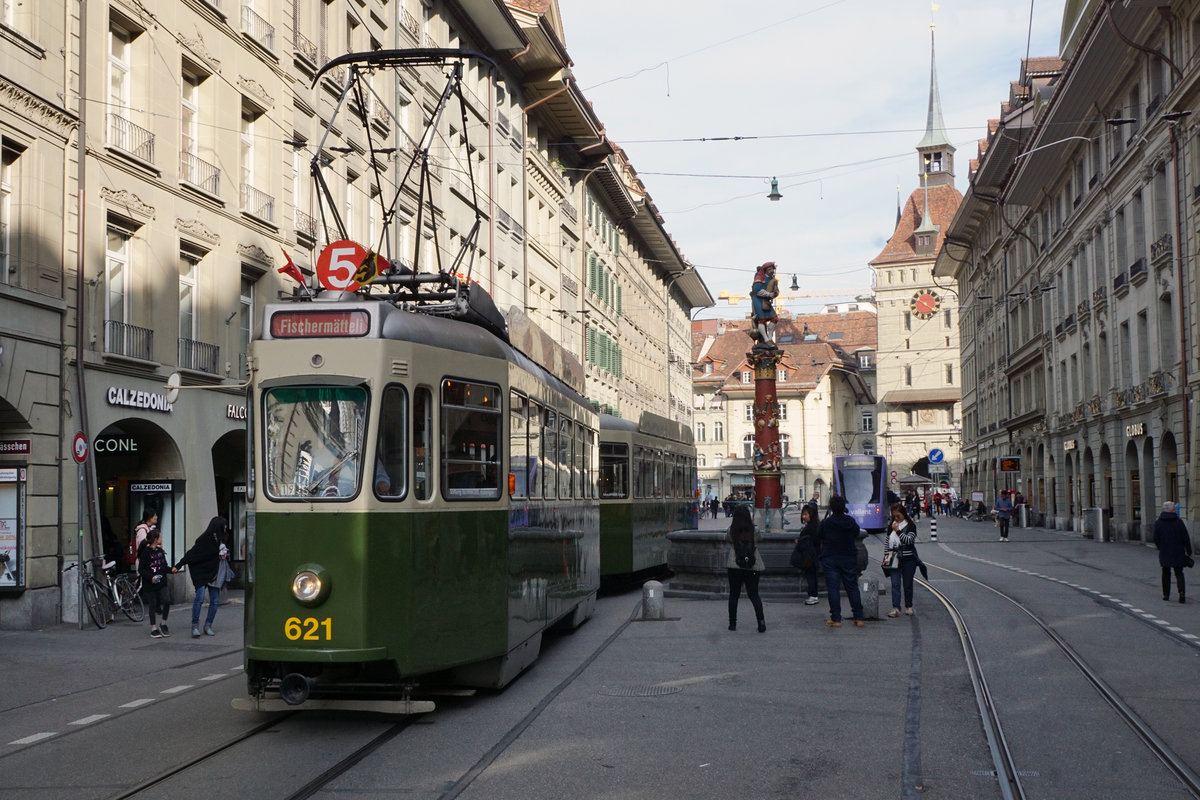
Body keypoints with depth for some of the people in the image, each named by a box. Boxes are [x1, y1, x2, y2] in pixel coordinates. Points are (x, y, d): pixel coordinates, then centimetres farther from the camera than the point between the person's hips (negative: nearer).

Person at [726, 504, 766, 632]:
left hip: (734, 566, 0)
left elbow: (727, 539, 10)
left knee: (734, 595, 10)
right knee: (754, 595, 7)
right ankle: (761, 621, -3)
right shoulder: (754, 530, -8)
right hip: (752, 567, 0)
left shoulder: (731, 530, -7)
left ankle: (732, 623, 12)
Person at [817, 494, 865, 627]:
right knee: (852, 587, 9)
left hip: (830, 558, -3)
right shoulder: (851, 521, -3)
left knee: (833, 588, 1)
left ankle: (836, 619, -1)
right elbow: (856, 535, 11)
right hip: (849, 558, 3)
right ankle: (859, 618, 9)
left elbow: (818, 538, 0)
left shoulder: (825, 523, -11)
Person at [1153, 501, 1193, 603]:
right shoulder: (1179, 521, -6)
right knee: (1179, 573, 6)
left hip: (1164, 553, 1)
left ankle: (1166, 594, 15)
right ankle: (1182, 592, -15)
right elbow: (1186, 538, -4)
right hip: (1178, 553, -1)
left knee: (1166, 574, 13)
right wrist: (1189, 552, 3)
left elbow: (1156, 539, -1)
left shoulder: (1158, 522, -3)